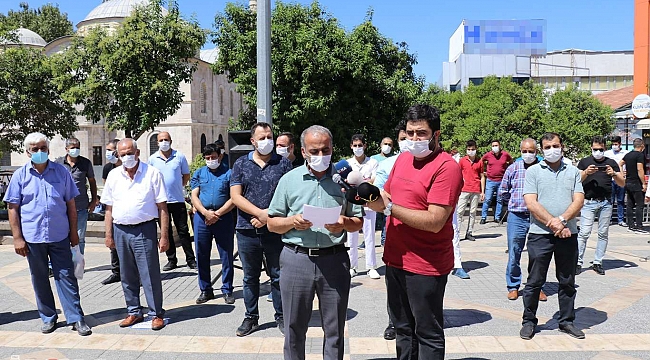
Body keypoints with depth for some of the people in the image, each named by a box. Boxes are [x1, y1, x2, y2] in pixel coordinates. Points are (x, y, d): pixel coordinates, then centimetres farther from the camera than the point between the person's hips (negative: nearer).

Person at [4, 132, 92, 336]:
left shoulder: (61, 172, 2)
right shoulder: (20, 175, 1)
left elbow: (71, 204, 6)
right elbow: (13, 208, 2)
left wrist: (74, 232, 4)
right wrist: (17, 238, -3)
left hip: (60, 236, 0)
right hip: (33, 237, 1)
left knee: (66, 277, 1)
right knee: (39, 280, 12)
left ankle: (76, 319, 8)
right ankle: (48, 318, 26)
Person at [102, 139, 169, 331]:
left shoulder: (152, 173, -4)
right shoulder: (113, 176, 9)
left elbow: (162, 208, -5)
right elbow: (109, 209, 13)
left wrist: (164, 236, -9)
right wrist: (109, 235, 8)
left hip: (144, 230, -4)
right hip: (121, 231, 4)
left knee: (150, 275, -1)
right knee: (127, 276, 13)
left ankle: (156, 314, 10)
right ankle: (134, 312, 26)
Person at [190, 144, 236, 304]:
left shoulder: (229, 173, 3)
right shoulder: (199, 173, 12)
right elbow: (194, 197, 5)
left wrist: (217, 214, -13)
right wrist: (206, 213, -11)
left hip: (223, 218, -2)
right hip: (202, 218, 3)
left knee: (227, 256, 3)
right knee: (201, 256, 8)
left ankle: (227, 290, 15)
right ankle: (205, 290, 21)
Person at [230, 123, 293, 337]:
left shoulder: (283, 164, 3)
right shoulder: (241, 164, 6)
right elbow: (235, 196, -3)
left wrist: (269, 217, -14)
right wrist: (261, 213, -14)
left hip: (275, 230, -1)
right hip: (247, 231, 1)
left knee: (278, 276, 8)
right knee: (250, 277, 12)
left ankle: (280, 316, 23)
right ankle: (251, 317, 26)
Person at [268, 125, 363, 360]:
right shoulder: (289, 180, 5)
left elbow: (358, 222, 9)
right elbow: (272, 223, 7)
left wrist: (344, 223, -13)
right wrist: (292, 221, -13)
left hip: (334, 259, 0)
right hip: (296, 259, 0)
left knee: (335, 330, 10)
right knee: (294, 328, 10)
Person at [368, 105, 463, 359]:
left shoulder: (446, 166, -16)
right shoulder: (403, 159, 8)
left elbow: (435, 221, -23)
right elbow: (386, 200, 14)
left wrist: (390, 207, -22)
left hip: (426, 266, -7)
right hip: (395, 260, 7)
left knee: (428, 334, 8)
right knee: (403, 329, 22)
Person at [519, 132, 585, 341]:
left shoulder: (573, 172, 10)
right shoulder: (533, 171, 2)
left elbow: (579, 201, -1)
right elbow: (531, 204, -9)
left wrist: (562, 219, -17)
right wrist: (554, 224, -16)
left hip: (568, 234, 3)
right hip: (540, 234, -3)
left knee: (567, 281, 13)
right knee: (534, 281, 4)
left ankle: (566, 321, 27)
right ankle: (529, 321, 17)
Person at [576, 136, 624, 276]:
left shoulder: (611, 163, 12)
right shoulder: (584, 162, 9)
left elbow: (622, 183, 7)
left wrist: (614, 174, -11)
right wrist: (586, 173, -15)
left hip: (606, 203, 2)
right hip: (588, 202, -2)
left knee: (603, 234, 5)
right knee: (584, 233, -7)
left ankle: (598, 263, 12)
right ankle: (578, 262, -3)